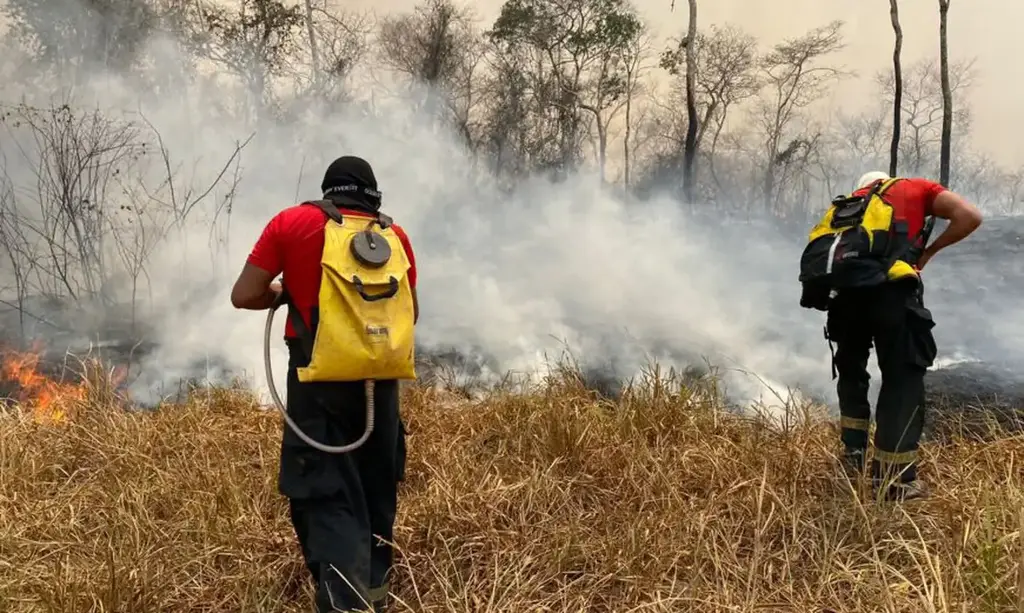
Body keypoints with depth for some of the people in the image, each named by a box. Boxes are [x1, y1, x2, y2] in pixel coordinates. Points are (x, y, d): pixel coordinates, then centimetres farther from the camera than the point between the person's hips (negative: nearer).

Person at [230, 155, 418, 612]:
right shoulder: (395, 234, 8)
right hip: (379, 378, 4)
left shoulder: (291, 223, 0)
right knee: (376, 492, 19)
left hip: (319, 378, -3)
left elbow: (244, 296, -3)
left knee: (328, 497, -2)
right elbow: (410, 313, 15)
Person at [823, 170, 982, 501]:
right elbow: (970, 217, 10)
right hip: (891, 288, -4)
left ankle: (854, 456, 24)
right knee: (903, 378, 3)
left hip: (847, 288, 4)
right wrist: (928, 252, 21)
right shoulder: (917, 188, 24)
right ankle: (895, 479, 2)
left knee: (850, 370, 24)